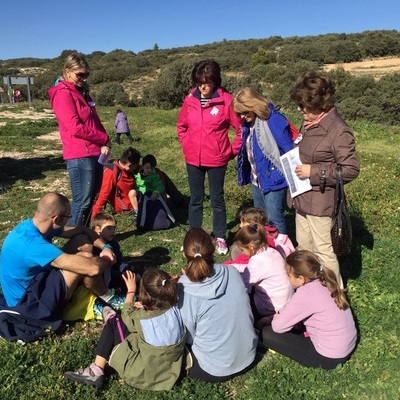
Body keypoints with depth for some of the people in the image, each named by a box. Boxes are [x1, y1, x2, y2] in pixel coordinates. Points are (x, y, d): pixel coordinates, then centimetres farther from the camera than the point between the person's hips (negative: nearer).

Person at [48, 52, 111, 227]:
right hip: (79, 156, -9)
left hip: (94, 153, 9)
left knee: (91, 198, 14)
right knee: (82, 201, -6)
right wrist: (105, 139, -8)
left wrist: (104, 144, -1)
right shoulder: (63, 94, -10)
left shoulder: (82, 92, 18)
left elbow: (95, 121, 17)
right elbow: (75, 128, -19)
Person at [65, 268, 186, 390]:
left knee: (113, 322, 1)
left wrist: (131, 290, 12)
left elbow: (127, 314, 3)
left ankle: (96, 371, 7)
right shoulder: (175, 310, -12)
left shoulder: (142, 318, -23)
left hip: (145, 374, -6)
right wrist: (144, 308, 12)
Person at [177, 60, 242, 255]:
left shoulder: (226, 100, -10)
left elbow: (241, 128, -6)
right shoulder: (190, 100, 1)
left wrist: (232, 150, -5)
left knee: (217, 199, 9)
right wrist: (186, 146, 9)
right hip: (193, 160, 4)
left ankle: (220, 238, 24)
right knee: (195, 200, 14)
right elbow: (181, 126, 16)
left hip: (217, 160, -3)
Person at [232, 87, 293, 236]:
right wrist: (246, 174, 14)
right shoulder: (248, 123, 4)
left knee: (274, 218, -1)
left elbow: (289, 152, -18)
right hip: (257, 180, 8)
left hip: (274, 179, -8)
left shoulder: (274, 120, -19)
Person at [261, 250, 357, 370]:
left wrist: (276, 317, 2)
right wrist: (280, 315, 4)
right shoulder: (323, 282, -2)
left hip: (329, 357, -8)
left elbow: (278, 326, -19)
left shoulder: (305, 293, -26)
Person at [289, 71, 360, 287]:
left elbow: (351, 170, -20)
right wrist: (293, 163, 7)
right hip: (302, 198, 9)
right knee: (303, 248, 21)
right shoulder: (309, 124, 5)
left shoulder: (338, 131, -19)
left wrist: (313, 172, -21)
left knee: (323, 251, 4)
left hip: (320, 202, -9)